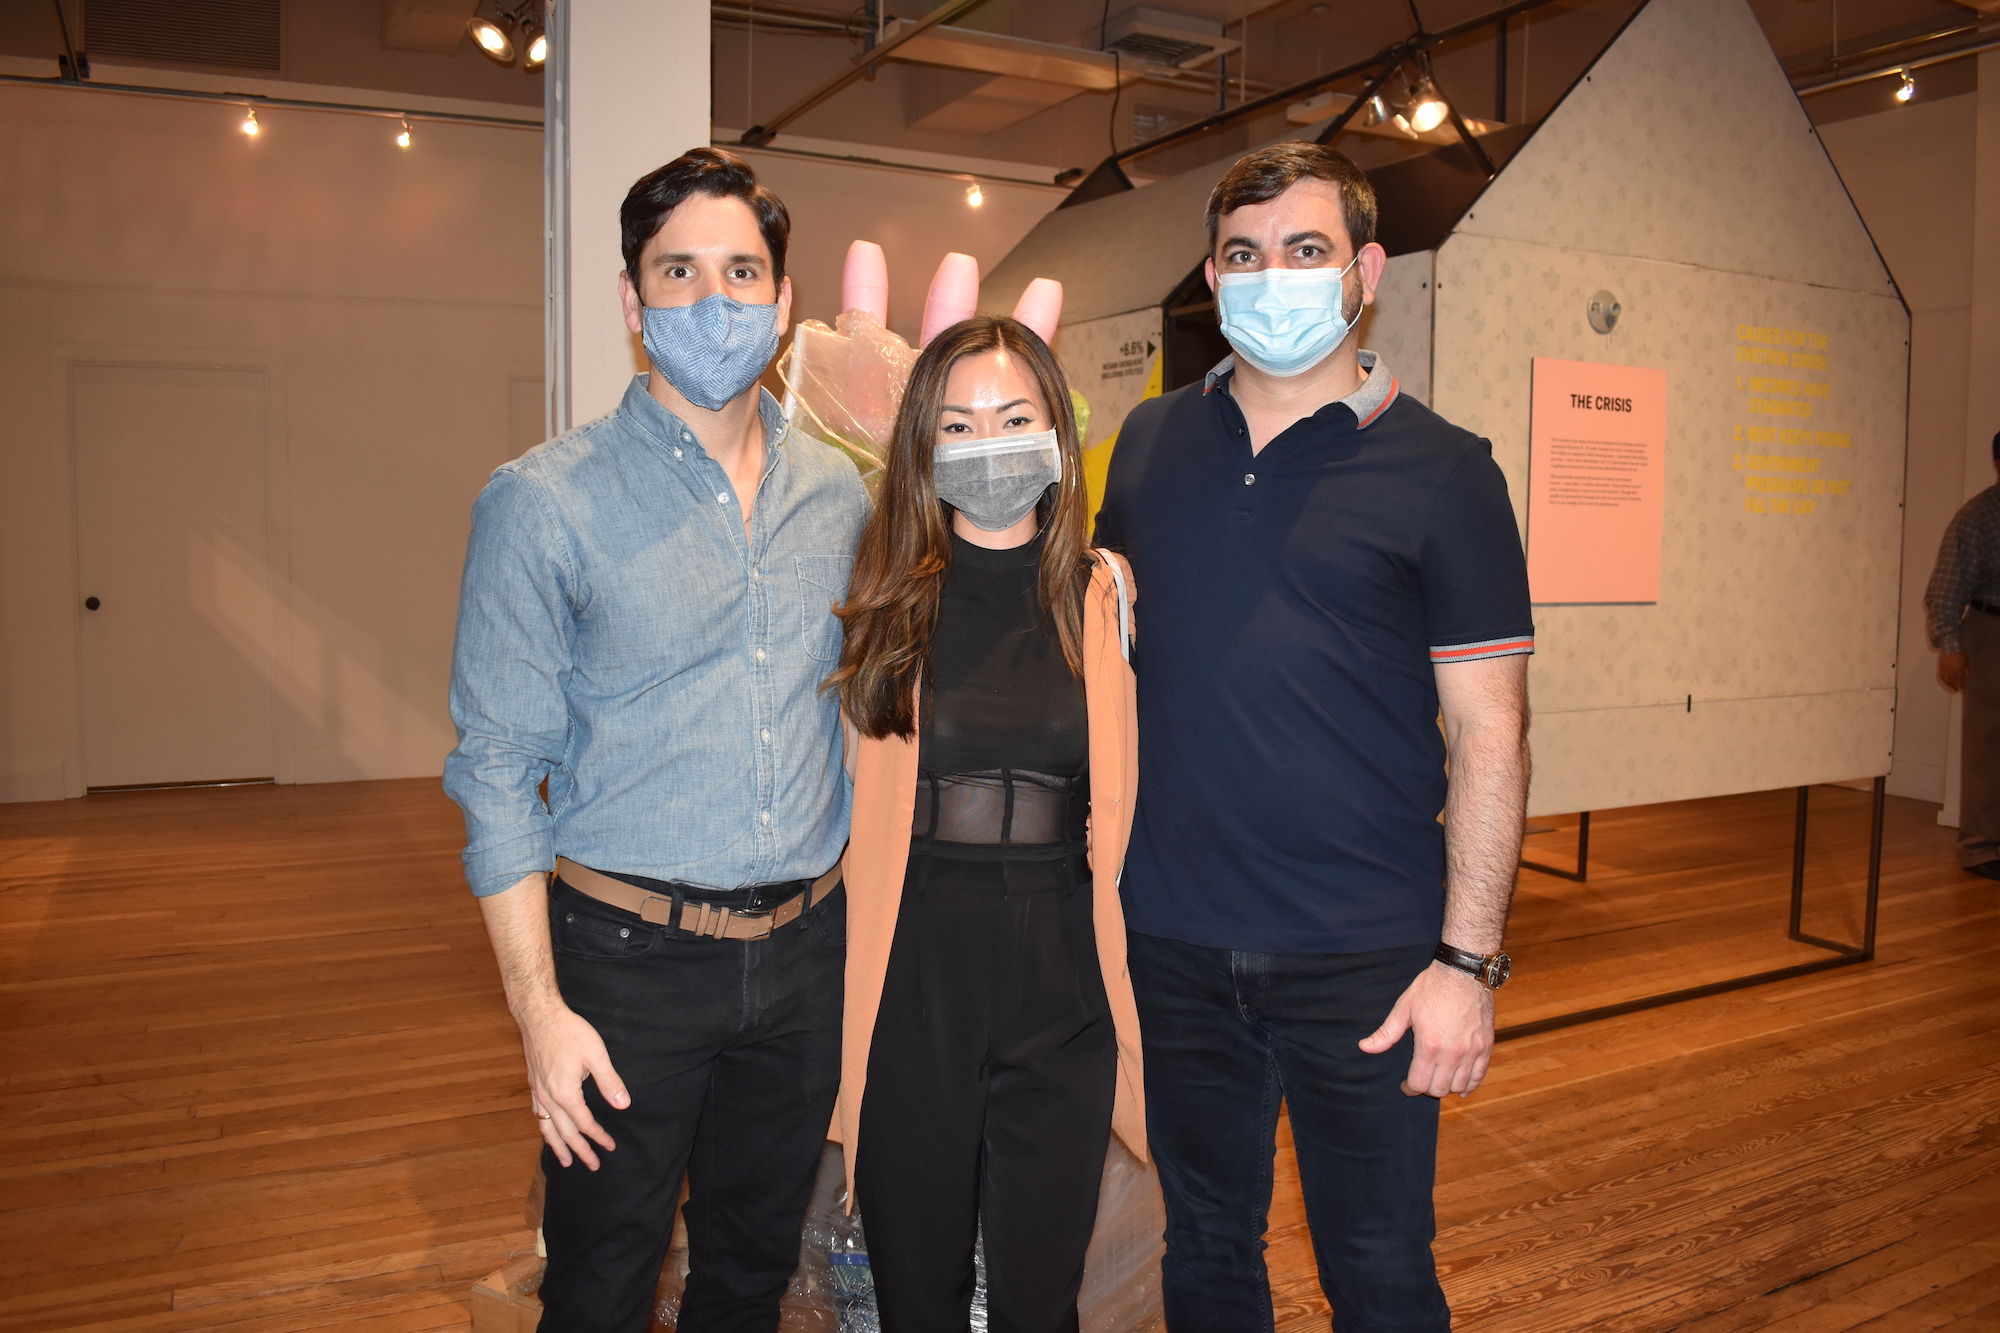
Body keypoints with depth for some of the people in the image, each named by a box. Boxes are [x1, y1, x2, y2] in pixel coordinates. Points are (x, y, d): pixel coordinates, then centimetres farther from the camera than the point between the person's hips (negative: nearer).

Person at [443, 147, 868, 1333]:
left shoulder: (839, 496, 4)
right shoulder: (546, 502, -9)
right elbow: (499, 769, -9)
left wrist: (859, 934, 9)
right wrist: (539, 1007, -12)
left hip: (804, 954, 4)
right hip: (631, 961, -3)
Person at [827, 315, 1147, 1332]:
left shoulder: (1103, 597, 2)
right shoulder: (888, 602, 2)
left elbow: (1124, 808, 4)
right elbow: (855, 813, 4)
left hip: (1062, 979, 0)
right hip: (911, 978, 0)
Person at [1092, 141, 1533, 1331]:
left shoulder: (1441, 471, -5)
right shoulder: (1150, 443, 6)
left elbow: (1490, 733, -6)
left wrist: (1470, 959, -12)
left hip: (1364, 960, -3)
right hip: (1176, 941, 3)